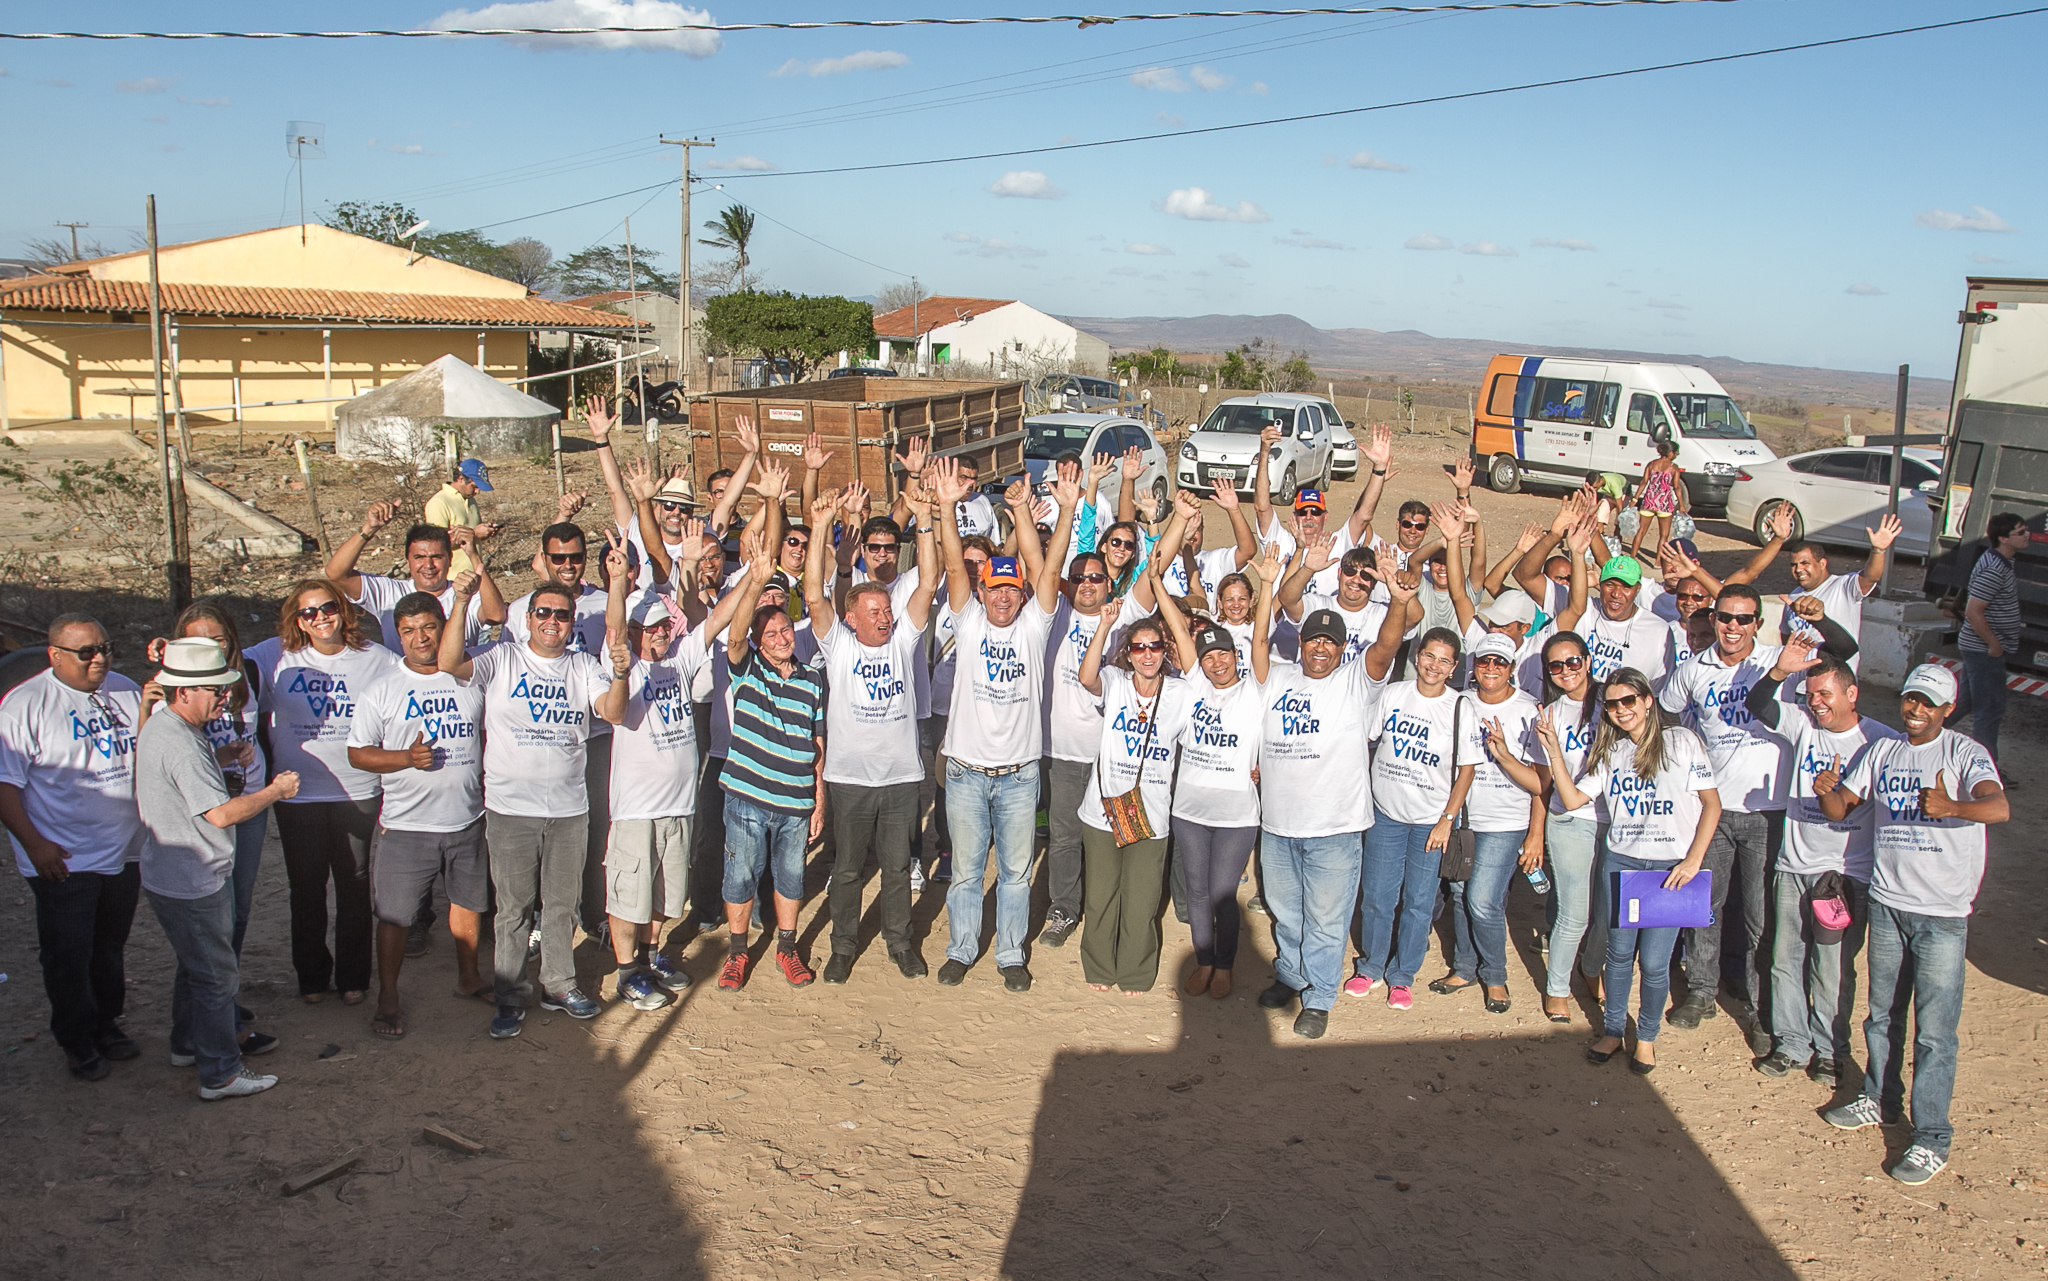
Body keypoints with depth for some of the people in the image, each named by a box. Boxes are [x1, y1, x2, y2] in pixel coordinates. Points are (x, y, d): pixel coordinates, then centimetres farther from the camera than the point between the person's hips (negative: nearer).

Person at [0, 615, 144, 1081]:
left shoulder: (125, 690, 5)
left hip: (124, 852, 5)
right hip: (63, 860, -5)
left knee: (110, 949, 20)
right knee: (68, 957, 6)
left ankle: (106, 1023, 37)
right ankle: (77, 1042, 23)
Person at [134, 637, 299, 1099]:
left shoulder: (158, 727, 6)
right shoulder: (181, 746, -27)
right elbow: (220, 813, -30)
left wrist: (225, 762, 10)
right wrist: (275, 791, -18)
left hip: (171, 875, 10)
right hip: (193, 884, -10)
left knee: (196, 966, 25)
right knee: (217, 975, 1)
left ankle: (188, 1044, 41)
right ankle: (220, 1073, 11)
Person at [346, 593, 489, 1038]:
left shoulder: (471, 680, 4)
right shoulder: (382, 691, -3)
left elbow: (487, 734, 18)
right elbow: (357, 753, -2)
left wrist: (487, 778, 4)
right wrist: (407, 758, -18)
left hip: (467, 819, 3)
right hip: (406, 825, -3)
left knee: (469, 901, 17)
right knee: (395, 915, 2)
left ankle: (468, 977, 37)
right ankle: (387, 999, 17)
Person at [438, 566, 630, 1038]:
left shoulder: (584, 666, 7)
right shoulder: (501, 660, -2)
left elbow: (614, 713, -7)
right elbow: (449, 663, -18)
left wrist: (620, 675, -27)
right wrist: (461, 604, -30)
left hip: (570, 808, 3)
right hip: (510, 808, -3)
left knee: (563, 904, 14)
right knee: (513, 909, 4)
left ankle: (559, 985, 29)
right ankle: (510, 998, 16)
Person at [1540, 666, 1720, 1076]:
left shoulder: (1682, 742, -4)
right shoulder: (1608, 751, 11)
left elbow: (1711, 803, -2)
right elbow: (1573, 799, 6)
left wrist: (1693, 860, -10)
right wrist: (1554, 751, -2)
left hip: (1671, 867, -4)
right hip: (1620, 862, 4)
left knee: (1654, 962, -1)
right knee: (1619, 953, 10)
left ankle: (1647, 1037, 20)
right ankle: (1612, 1030, 26)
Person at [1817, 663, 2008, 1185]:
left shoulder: (1964, 753, -9)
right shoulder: (1882, 752, 7)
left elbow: (1999, 807, -26)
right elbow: (1841, 808, 8)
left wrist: (1951, 806, -47)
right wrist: (1826, 792, -16)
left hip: (1943, 913, -5)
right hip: (1887, 903, 5)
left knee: (1934, 1030, -2)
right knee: (1882, 1013, 19)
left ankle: (1931, 1138, 6)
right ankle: (1880, 1099, 37)